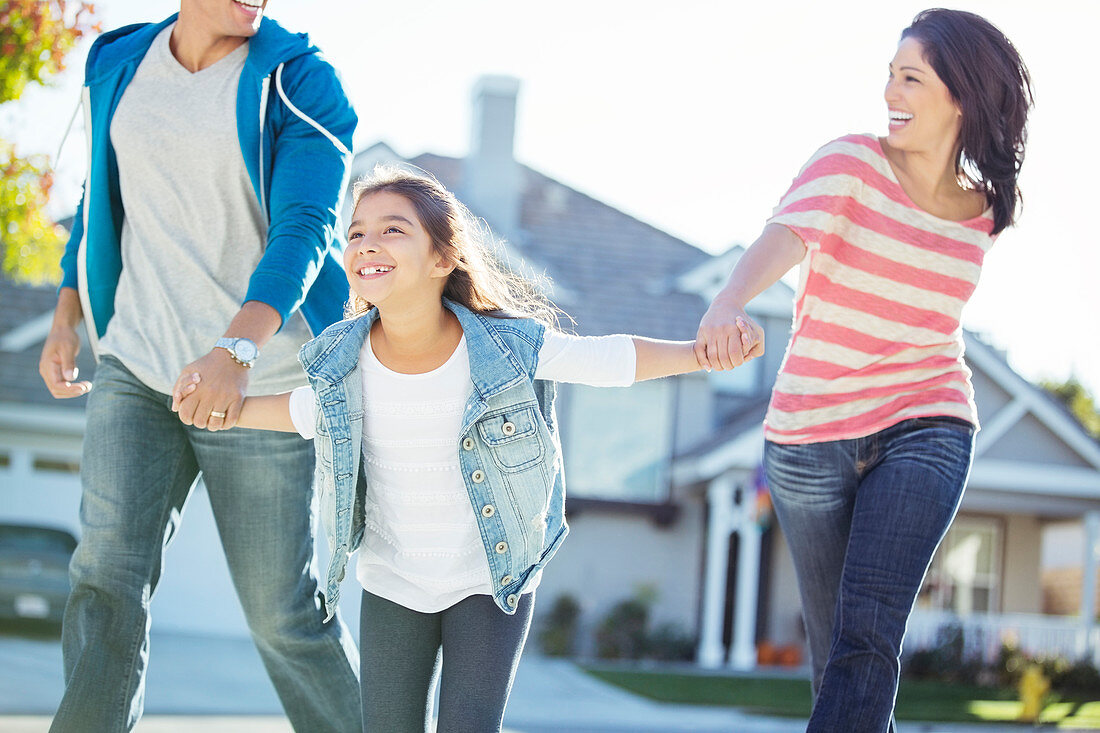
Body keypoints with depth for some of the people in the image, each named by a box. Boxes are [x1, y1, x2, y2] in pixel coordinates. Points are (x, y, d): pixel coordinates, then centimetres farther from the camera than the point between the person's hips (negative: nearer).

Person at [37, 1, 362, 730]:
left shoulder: (300, 83, -10)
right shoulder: (119, 67, 6)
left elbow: (304, 230, -21)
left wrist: (236, 349, -36)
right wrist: (66, 316, 10)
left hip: (259, 385, -3)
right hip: (137, 368, 4)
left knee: (282, 610, 3)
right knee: (108, 574, -14)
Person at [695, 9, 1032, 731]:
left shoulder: (981, 214, 4)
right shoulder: (853, 163, -7)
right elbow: (786, 235, -28)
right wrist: (728, 302, -48)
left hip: (926, 430, 0)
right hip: (811, 438, 0)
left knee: (867, 633, -19)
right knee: (835, 648, 8)